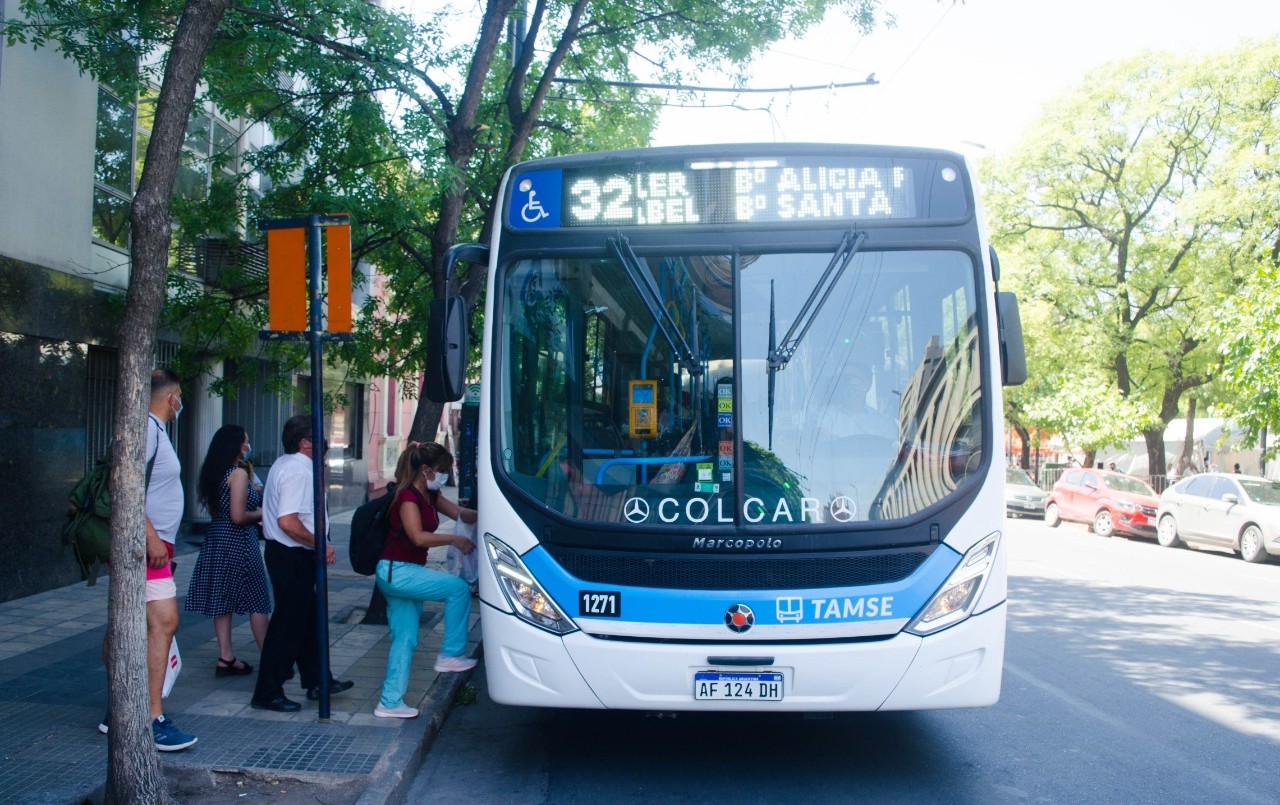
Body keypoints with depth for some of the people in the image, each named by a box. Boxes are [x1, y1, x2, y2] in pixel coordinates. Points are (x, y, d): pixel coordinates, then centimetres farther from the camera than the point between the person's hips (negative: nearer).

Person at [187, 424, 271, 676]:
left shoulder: (214, 473, 10)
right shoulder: (239, 473, -16)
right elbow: (238, 516, -22)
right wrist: (259, 514, -3)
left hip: (216, 539, 8)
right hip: (238, 542, -8)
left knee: (223, 600, 10)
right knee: (257, 601, 2)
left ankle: (226, 658, 12)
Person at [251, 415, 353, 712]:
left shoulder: (285, 465, 12)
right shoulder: (298, 471, -21)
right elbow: (288, 522, -28)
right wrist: (321, 545, -20)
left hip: (286, 553, 11)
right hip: (292, 557, -11)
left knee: (307, 620, 19)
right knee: (288, 623, -2)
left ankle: (317, 681, 30)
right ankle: (267, 693, 6)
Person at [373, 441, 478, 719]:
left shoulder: (430, 496, 13)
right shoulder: (408, 496, -15)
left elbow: (460, 513, 16)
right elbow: (418, 537, -25)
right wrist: (454, 540, -18)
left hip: (404, 574, 10)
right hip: (396, 571, -10)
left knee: (404, 639, 9)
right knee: (459, 588, -14)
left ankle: (390, 702, 12)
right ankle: (450, 654, -5)